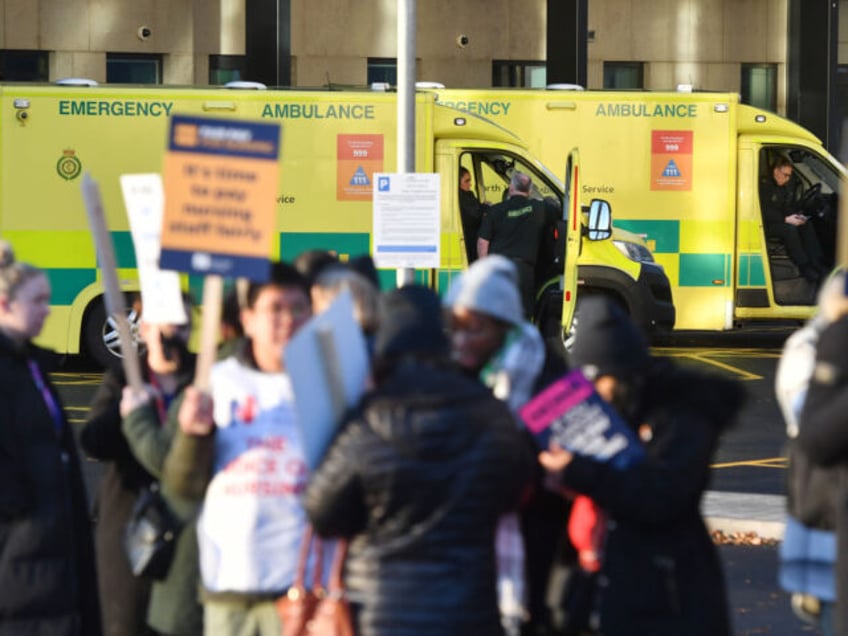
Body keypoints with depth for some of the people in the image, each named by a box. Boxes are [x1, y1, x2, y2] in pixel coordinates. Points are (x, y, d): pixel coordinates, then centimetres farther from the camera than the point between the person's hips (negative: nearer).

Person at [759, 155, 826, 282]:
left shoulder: (788, 185, 7)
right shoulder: (764, 185, -17)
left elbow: (790, 207, 15)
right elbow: (765, 213, -22)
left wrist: (797, 216, -8)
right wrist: (786, 219, -28)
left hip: (782, 221, 8)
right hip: (766, 225, -8)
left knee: (807, 225, -16)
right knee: (790, 229, -33)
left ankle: (817, 263, -20)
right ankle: (804, 267, -26)